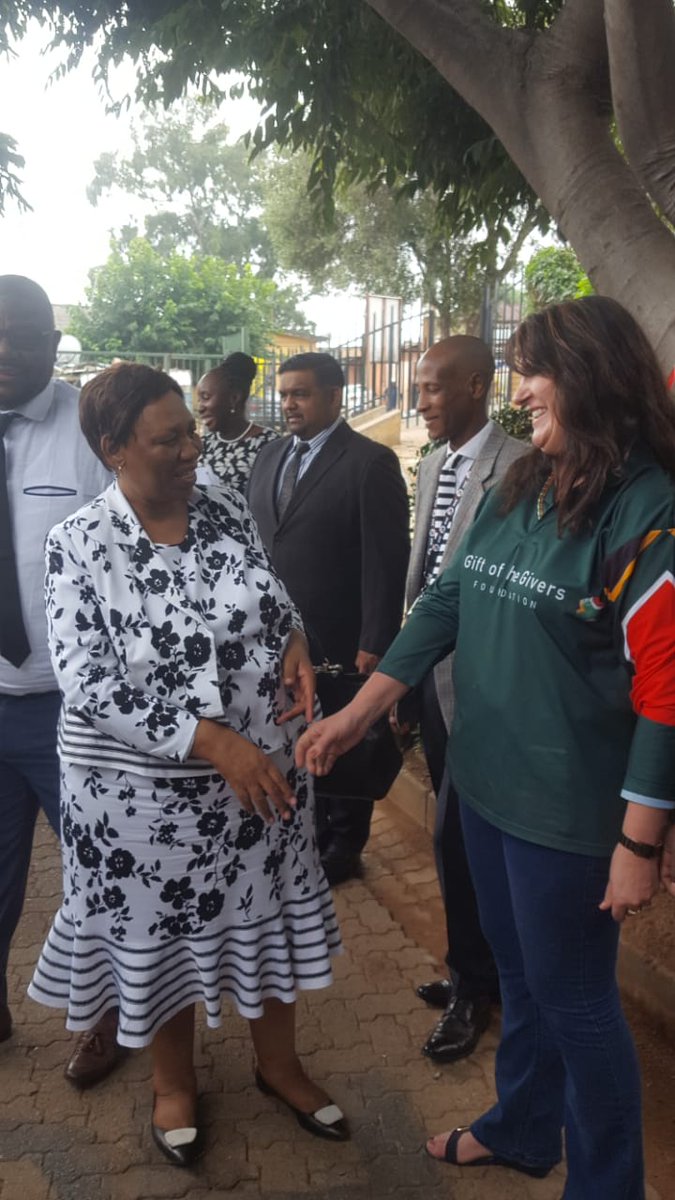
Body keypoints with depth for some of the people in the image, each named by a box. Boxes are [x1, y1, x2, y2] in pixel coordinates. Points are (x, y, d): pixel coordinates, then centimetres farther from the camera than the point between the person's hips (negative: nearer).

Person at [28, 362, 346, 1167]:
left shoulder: (225, 510, -3)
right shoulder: (80, 543, -15)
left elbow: (273, 598, 11)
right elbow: (86, 683, -21)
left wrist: (296, 641, -12)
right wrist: (211, 742, -27)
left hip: (261, 765, 4)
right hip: (147, 786, -4)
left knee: (265, 915, 19)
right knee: (160, 934, 16)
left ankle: (277, 1063, 45)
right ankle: (173, 1081, 45)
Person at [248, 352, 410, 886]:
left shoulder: (371, 462, -11)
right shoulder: (270, 456, 10)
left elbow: (386, 561, -15)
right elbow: (255, 540, 12)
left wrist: (375, 644, -17)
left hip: (338, 641, -5)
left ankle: (344, 848, 30)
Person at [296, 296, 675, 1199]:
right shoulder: (515, 492, 5)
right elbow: (446, 603, 6)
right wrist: (358, 712, 4)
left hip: (570, 809, -6)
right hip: (487, 782, 7)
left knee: (572, 996, 11)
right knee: (519, 972, 24)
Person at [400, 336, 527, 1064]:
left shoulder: (519, 467, -16)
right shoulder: (432, 465, 11)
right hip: (430, 667, 8)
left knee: (455, 836, -1)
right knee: (460, 831, 18)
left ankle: (473, 988, 22)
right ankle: (476, 966, 37)